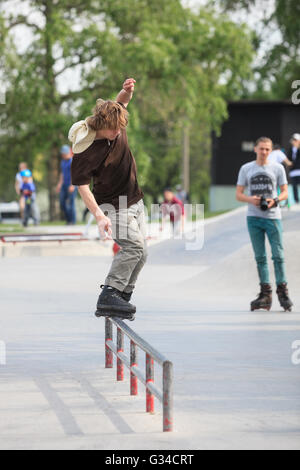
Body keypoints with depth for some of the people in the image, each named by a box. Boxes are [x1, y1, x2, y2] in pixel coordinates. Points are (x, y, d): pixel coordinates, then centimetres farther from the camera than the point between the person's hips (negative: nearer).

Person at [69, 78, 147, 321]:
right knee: (134, 245, -27)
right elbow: (83, 187, -21)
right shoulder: (84, 151, -26)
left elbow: (122, 101, 15)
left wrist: (127, 90, -9)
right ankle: (109, 296, -28)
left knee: (140, 253, 7)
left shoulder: (116, 125, -7)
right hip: (113, 205, -8)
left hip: (134, 201, 8)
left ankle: (122, 297, 17)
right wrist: (99, 216, -32)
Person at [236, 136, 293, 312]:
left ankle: (283, 292, -1)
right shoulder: (246, 169, 9)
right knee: (260, 257, 3)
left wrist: (275, 200, -14)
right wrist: (251, 199, -12)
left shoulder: (277, 168, 5)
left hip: (273, 217, -2)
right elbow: (239, 194, 9)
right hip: (254, 218, 2)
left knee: (278, 255, -7)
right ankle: (265, 294, 6)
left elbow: (285, 192, 7)